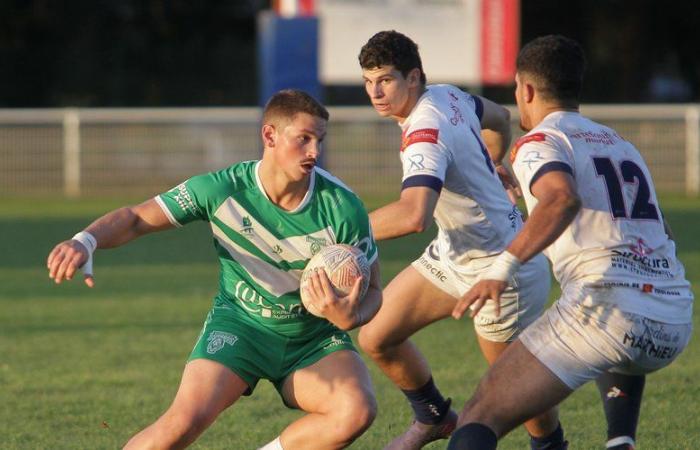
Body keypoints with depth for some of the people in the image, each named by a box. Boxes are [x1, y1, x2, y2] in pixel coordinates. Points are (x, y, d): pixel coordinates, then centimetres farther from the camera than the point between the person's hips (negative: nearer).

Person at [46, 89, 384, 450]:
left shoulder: (342, 207, -17)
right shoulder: (223, 189, -18)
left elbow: (372, 292, -5)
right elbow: (136, 218, -9)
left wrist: (350, 318, -30)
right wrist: (85, 241, -30)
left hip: (314, 339, 2)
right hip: (239, 324, -2)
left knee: (357, 411, -29)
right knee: (186, 419, -28)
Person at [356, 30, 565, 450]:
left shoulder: (426, 131, -31)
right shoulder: (446, 96, -3)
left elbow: (413, 215, -47)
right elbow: (499, 118, 19)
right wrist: (490, 169, 36)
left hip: (499, 271, -9)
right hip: (451, 256, 9)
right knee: (376, 337, 7)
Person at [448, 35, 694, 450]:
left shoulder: (540, 142, 4)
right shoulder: (622, 145, 26)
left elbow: (563, 199, -20)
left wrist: (504, 267, -28)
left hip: (607, 307, -7)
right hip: (675, 328, 7)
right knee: (619, 358, 44)